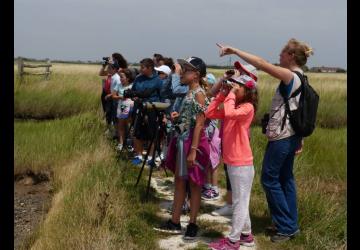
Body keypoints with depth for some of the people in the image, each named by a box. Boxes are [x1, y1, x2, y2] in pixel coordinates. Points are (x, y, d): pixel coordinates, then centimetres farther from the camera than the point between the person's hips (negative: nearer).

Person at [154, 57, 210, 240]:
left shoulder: (199, 94, -15)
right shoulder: (189, 93, 11)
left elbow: (199, 124, -20)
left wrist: (193, 150, -23)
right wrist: (178, 117, 1)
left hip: (193, 142, -9)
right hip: (182, 141, 9)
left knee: (194, 184, 3)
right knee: (179, 181, 14)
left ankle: (192, 225, 14)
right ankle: (174, 223, 23)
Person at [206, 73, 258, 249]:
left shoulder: (247, 107, -14)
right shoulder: (233, 106, 11)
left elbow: (229, 113, -34)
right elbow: (209, 113, 7)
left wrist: (231, 94, -20)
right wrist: (222, 95, 2)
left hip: (242, 164, -9)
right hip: (231, 162, 9)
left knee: (240, 202, 1)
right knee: (240, 201, 18)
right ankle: (246, 235, 30)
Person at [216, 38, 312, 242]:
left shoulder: (289, 76, -16)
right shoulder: (300, 79, 11)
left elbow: (261, 63, -24)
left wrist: (234, 51, -19)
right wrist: (300, 138, 20)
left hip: (281, 136, -9)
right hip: (292, 135, 9)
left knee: (270, 179, -1)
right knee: (286, 178, 15)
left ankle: (286, 227, 6)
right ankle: (292, 225, 22)